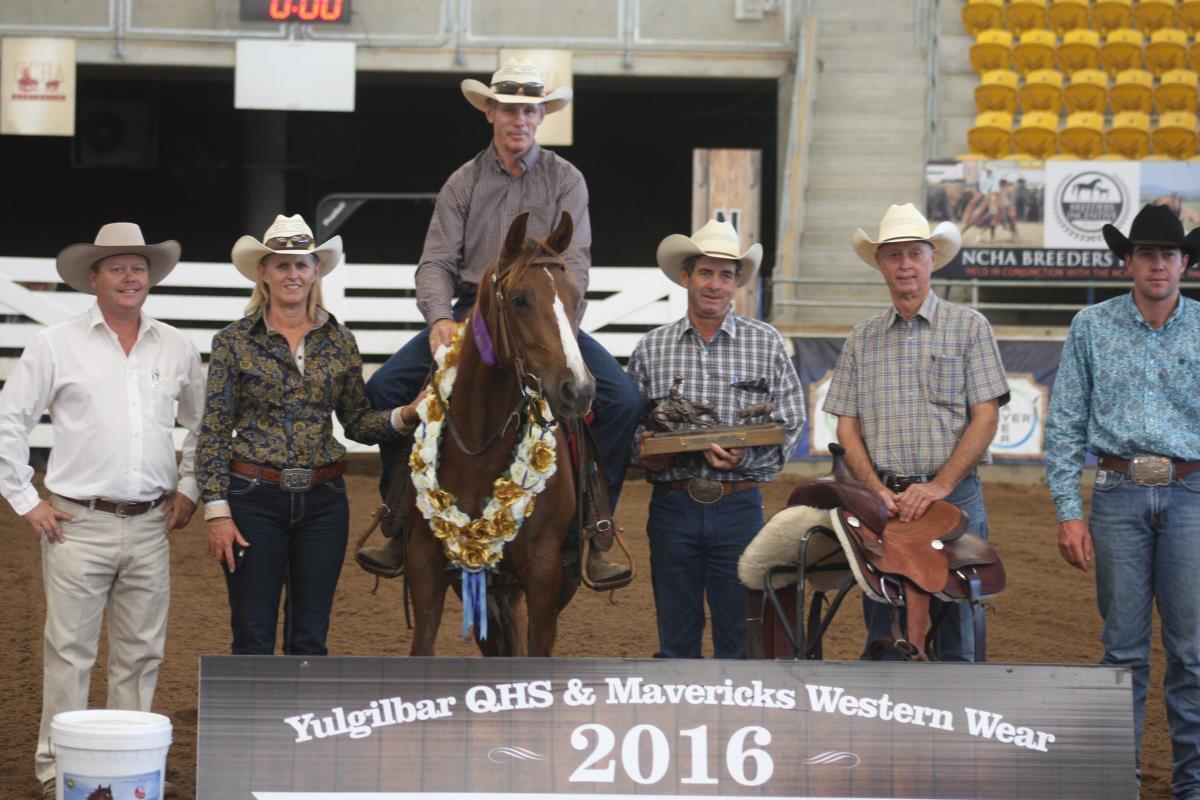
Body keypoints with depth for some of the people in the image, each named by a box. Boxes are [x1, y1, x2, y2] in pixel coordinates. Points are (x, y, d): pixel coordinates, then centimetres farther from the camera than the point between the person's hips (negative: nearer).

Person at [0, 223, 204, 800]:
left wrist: (188, 486, 14)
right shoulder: (57, 345, -1)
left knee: (142, 653, 9)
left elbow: (203, 423, 24)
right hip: (79, 524, -3)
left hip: (149, 526, 4)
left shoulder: (175, 348, 10)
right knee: (70, 650, -2)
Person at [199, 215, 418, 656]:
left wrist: (402, 416, -9)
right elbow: (214, 431, -3)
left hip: (323, 501, 3)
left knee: (310, 640, 8)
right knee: (253, 640, 2)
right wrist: (216, 511, -9)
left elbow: (357, 422, 11)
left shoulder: (339, 341, 6)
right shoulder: (234, 341, -2)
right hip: (255, 498, -3)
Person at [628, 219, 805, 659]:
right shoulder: (651, 349, 6)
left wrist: (745, 455, -16)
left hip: (739, 505, -1)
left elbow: (790, 424, 1)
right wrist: (645, 453, -11)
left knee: (741, 638, 3)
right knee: (676, 639, 8)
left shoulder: (766, 343, 3)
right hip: (673, 504, 1)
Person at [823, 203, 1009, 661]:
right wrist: (879, 491, -7)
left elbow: (985, 417, -3)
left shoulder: (968, 328, 4)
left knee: (955, 639, -2)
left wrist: (938, 486, -14)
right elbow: (847, 426, 9)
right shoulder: (862, 340, 13)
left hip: (953, 498, -3)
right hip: (883, 502, 3)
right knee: (883, 638, 4)